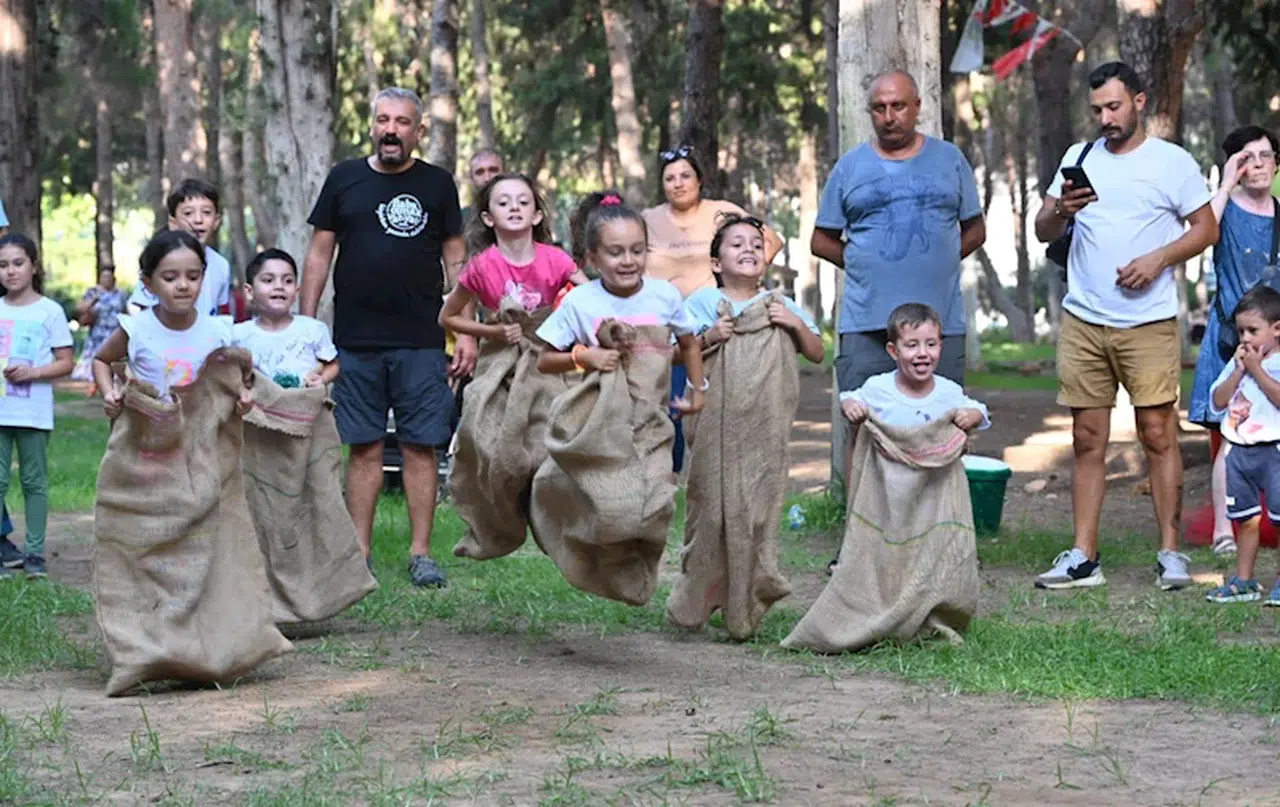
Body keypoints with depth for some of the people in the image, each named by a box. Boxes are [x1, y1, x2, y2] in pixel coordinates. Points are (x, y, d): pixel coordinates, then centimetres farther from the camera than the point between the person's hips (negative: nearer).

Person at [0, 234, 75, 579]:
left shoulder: (49, 311, -3)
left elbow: (66, 363, -2)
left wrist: (32, 372, -17)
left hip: (33, 412, -3)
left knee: (34, 481, 6)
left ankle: (35, 552, 12)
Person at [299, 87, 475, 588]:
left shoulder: (437, 184, 7)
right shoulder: (345, 179, 8)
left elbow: (455, 260, 8)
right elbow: (319, 253, 10)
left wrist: (466, 333, 1)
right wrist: (305, 326, 4)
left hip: (421, 341, 0)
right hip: (356, 340, 1)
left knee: (421, 447, -1)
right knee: (364, 448, 3)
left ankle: (420, 553, 5)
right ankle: (358, 553, 9)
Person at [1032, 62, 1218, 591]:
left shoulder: (1172, 162, 2)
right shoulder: (1078, 159, 12)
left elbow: (1206, 229, 2)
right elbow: (1042, 232, 11)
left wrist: (1158, 259, -12)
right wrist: (1060, 210, -12)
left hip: (1148, 323, -3)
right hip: (1083, 322, 3)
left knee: (1158, 432, -5)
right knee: (1087, 438, 4)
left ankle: (1171, 552, 1)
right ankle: (1083, 558, 6)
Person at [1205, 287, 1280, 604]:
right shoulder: (1236, 362, 12)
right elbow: (1218, 400, 5)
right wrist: (1239, 370, -5)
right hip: (1240, 450, 6)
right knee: (1246, 519, 13)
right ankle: (1244, 580, 19)